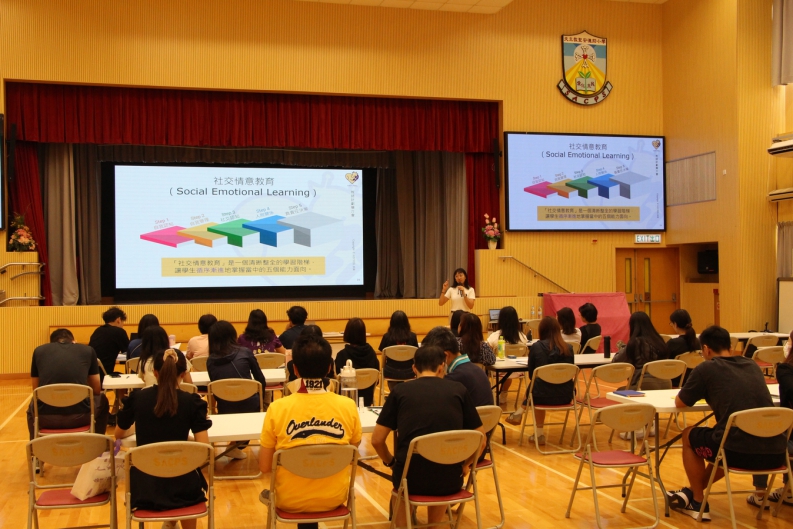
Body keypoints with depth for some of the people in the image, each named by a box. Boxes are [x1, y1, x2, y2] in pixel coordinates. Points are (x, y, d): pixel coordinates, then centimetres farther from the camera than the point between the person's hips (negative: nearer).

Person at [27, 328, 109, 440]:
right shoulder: (88, 350, 12)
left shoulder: (39, 351, 14)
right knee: (102, 400, 34)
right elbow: (96, 389, 18)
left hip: (45, 417, 1)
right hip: (79, 416, -1)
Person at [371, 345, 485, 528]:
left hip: (410, 479, -1)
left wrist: (391, 462, 19)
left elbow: (377, 440, 0)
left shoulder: (400, 391, 0)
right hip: (450, 481, 1)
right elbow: (480, 441, 6)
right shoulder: (459, 390, 3)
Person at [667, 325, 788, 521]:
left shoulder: (706, 368, 2)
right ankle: (692, 491, 45)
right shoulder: (752, 365, 17)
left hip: (739, 452, -6)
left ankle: (698, 503, 27)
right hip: (775, 454, 6)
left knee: (689, 435, 24)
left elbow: (679, 403, 12)